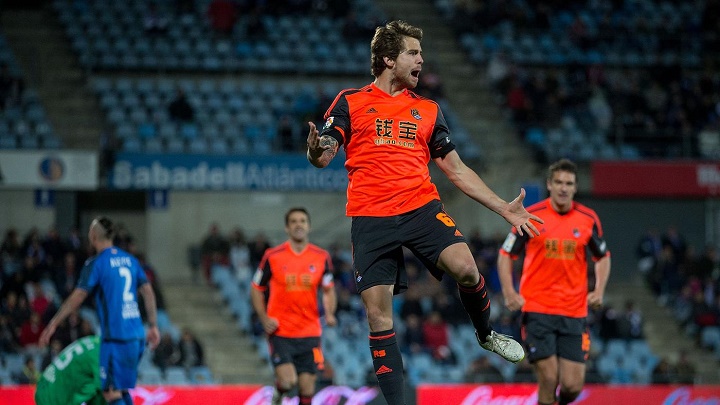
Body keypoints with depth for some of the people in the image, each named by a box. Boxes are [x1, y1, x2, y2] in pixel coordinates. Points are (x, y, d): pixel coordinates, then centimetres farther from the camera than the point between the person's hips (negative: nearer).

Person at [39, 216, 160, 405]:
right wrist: (153, 326, 16)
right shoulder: (130, 260, 12)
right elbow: (148, 293, 12)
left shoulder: (96, 263, -7)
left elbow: (77, 298, -9)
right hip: (137, 336, 7)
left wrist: (53, 325, -4)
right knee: (122, 389, 16)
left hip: (116, 337, -7)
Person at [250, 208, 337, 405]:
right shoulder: (273, 256, -2)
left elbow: (328, 290, 15)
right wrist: (264, 319, -6)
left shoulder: (322, 257, 4)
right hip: (280, 331, -2)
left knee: (307, 387, -2)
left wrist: (330, 314, -5)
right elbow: (256, 289, 7)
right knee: (288, 381, -17)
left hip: (310, 333, 2)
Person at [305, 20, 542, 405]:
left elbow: (456, 170, 18)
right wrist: (316, 151, -25)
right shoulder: (350, 102, 8)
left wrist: (505, 209, 12)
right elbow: (322, 156, 1)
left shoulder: (428, 110, 16)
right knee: (378, 313, -6)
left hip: (422, 207, 2)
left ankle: (486, 334, 5)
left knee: (465, 268, -23)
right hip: (370, 218, -2)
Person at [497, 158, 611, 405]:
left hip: (575, 313, 2)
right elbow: (506, 255, 7)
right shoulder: (530, 216, -1)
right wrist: (509, 293, -7)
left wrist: (599, 291, 2)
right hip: (537, 310, -2)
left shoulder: (588, 219, 5)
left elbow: (603, 257, 19)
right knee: (549, 380, -11)